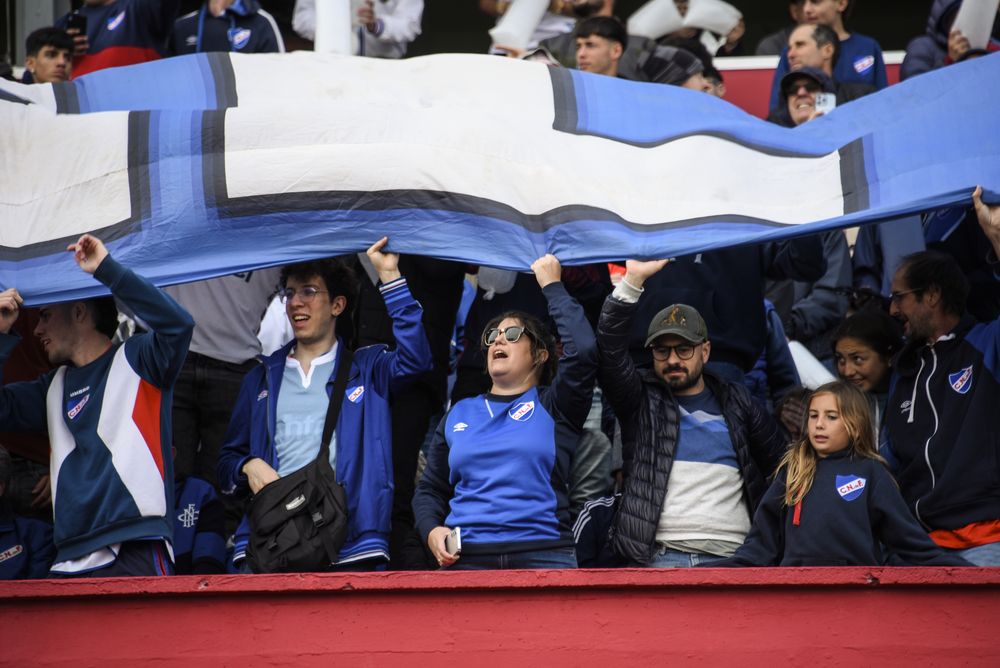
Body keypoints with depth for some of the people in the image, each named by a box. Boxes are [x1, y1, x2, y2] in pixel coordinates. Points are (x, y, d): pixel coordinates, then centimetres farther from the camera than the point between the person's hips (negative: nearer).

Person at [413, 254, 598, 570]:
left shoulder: (552, 406, 9)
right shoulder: (459, 414, 20)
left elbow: (583, 349, -8)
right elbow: (430, 489, 22)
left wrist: (552, 285, 2)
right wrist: (431, 531, 0)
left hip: (542, 557, -3)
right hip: (465, 561, 3)